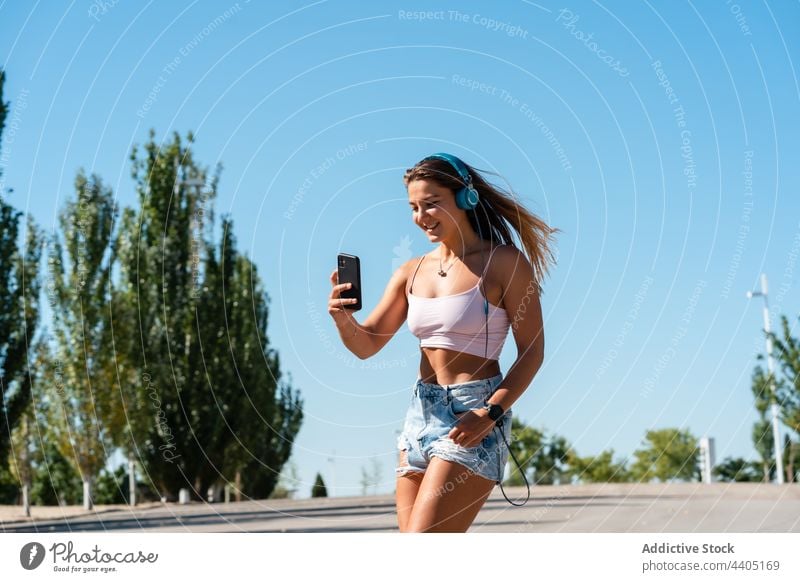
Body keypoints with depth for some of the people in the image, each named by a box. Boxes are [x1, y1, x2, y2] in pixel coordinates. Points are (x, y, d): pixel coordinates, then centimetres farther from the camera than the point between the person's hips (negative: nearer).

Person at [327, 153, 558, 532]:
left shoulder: (504, 262, -5)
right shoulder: (411, 273, 11)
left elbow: (532, 351, -6)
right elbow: (366, 344, 10)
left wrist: (491, 413, -18)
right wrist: (342, 317, -13)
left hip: (473, 419, -6)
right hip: (420, 412, 7)